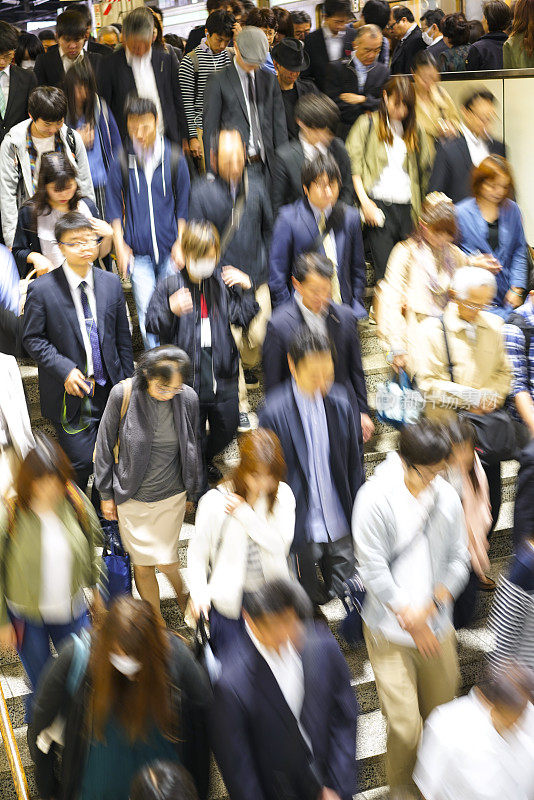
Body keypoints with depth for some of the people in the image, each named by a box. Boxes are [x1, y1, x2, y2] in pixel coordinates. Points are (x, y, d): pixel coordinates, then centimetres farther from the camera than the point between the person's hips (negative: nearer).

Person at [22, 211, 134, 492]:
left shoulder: (111, 283, 2)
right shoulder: (41, 289, -11)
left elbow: (122, 337, 8)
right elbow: (32, 339, -7)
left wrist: (127, 383, 8)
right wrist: (65, 370, -19)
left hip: (108, 389, 4)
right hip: (70, 393, -4)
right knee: (80, 461, -6)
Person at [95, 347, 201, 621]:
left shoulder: (188, 398, -12)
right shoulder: (122, 395, -17)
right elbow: (104, 446, -5)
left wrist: (193, 491, 13)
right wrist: (106, 494, 0)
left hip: (171, 496, 1)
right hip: (131, 496, 0)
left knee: (165, 561, 3)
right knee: (142, 565, 8)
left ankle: (181, 590, 37)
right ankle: (158, 622, 28)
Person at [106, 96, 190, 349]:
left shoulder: (174, 158, 1)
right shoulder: (121, 161, -2)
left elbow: (183, 205, 8)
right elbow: (114, 207, 6)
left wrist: (180, 244, 3)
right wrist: (120, 246, -1)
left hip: (170, 250, 1)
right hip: (138, 251, -1)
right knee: (146, 310, -5)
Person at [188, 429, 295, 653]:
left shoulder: (282, 495, -6)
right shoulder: (214, 502, -12)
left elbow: (280, 545, -16)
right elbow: (198, 552, -3)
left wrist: (245, 514, -23)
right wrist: (199, 593, -16)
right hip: (230, 598, -2)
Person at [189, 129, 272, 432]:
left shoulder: (255, 185, 1)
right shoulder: (202, 192, -9)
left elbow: (268, 227, 14)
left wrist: (265, 262, 13)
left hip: (256, 277, 3)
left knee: (258, 335, 0)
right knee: (230, 339, -5)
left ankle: (248, 366, 37)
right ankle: (240, 405, 8)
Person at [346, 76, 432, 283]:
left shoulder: (414, 129, 17)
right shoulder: (367, 124, 7)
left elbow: (423, 167, 17)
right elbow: (353, 164, 1)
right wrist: (364, 200, -10)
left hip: (407, 206, 3)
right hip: (378, 204, -3)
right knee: (385, 268, -9)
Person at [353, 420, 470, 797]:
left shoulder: (447, 496, -1)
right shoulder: (376, 497, -14)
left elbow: (459, 559, 4)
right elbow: (374, 569, -13)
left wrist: (432, 605, -10)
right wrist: (410, 619, -10)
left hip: (438, 627, 4)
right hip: (390, 629, -4)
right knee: (405, 726, -5)